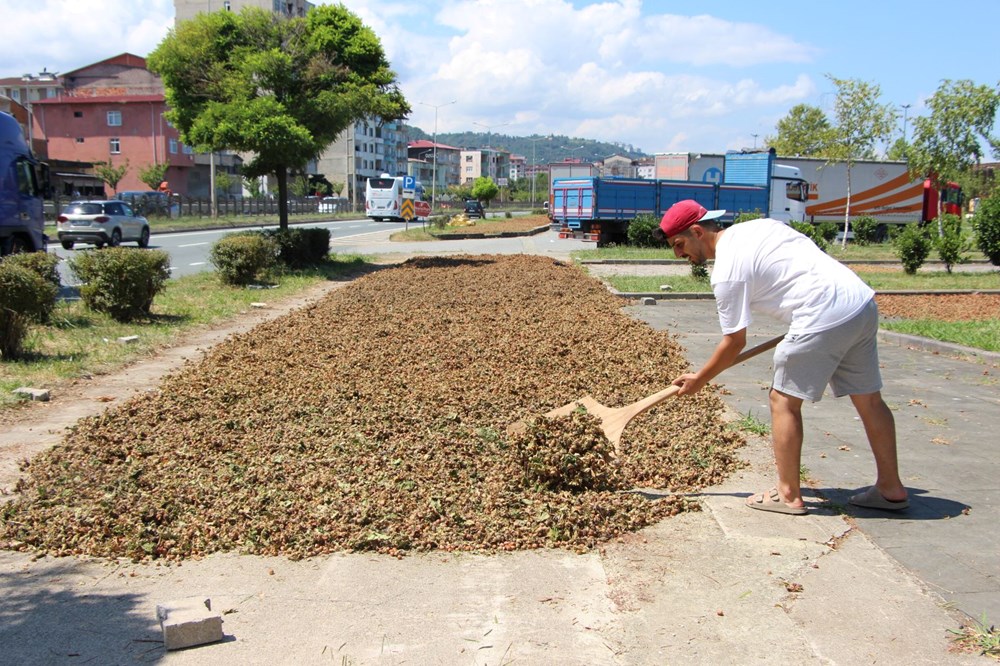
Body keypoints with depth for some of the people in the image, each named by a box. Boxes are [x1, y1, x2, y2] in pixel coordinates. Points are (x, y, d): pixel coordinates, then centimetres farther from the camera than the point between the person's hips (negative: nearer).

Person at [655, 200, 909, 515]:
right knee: (868, 399, 16)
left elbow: (734, 342, -2)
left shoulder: (726, 272, -8)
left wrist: (699, 379, 10)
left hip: (825, 317, -9)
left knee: (784, 400, 4)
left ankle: (788, 495, 11)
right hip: (863, 301, 9)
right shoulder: (756, 225, 17)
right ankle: (891, 488, 27)